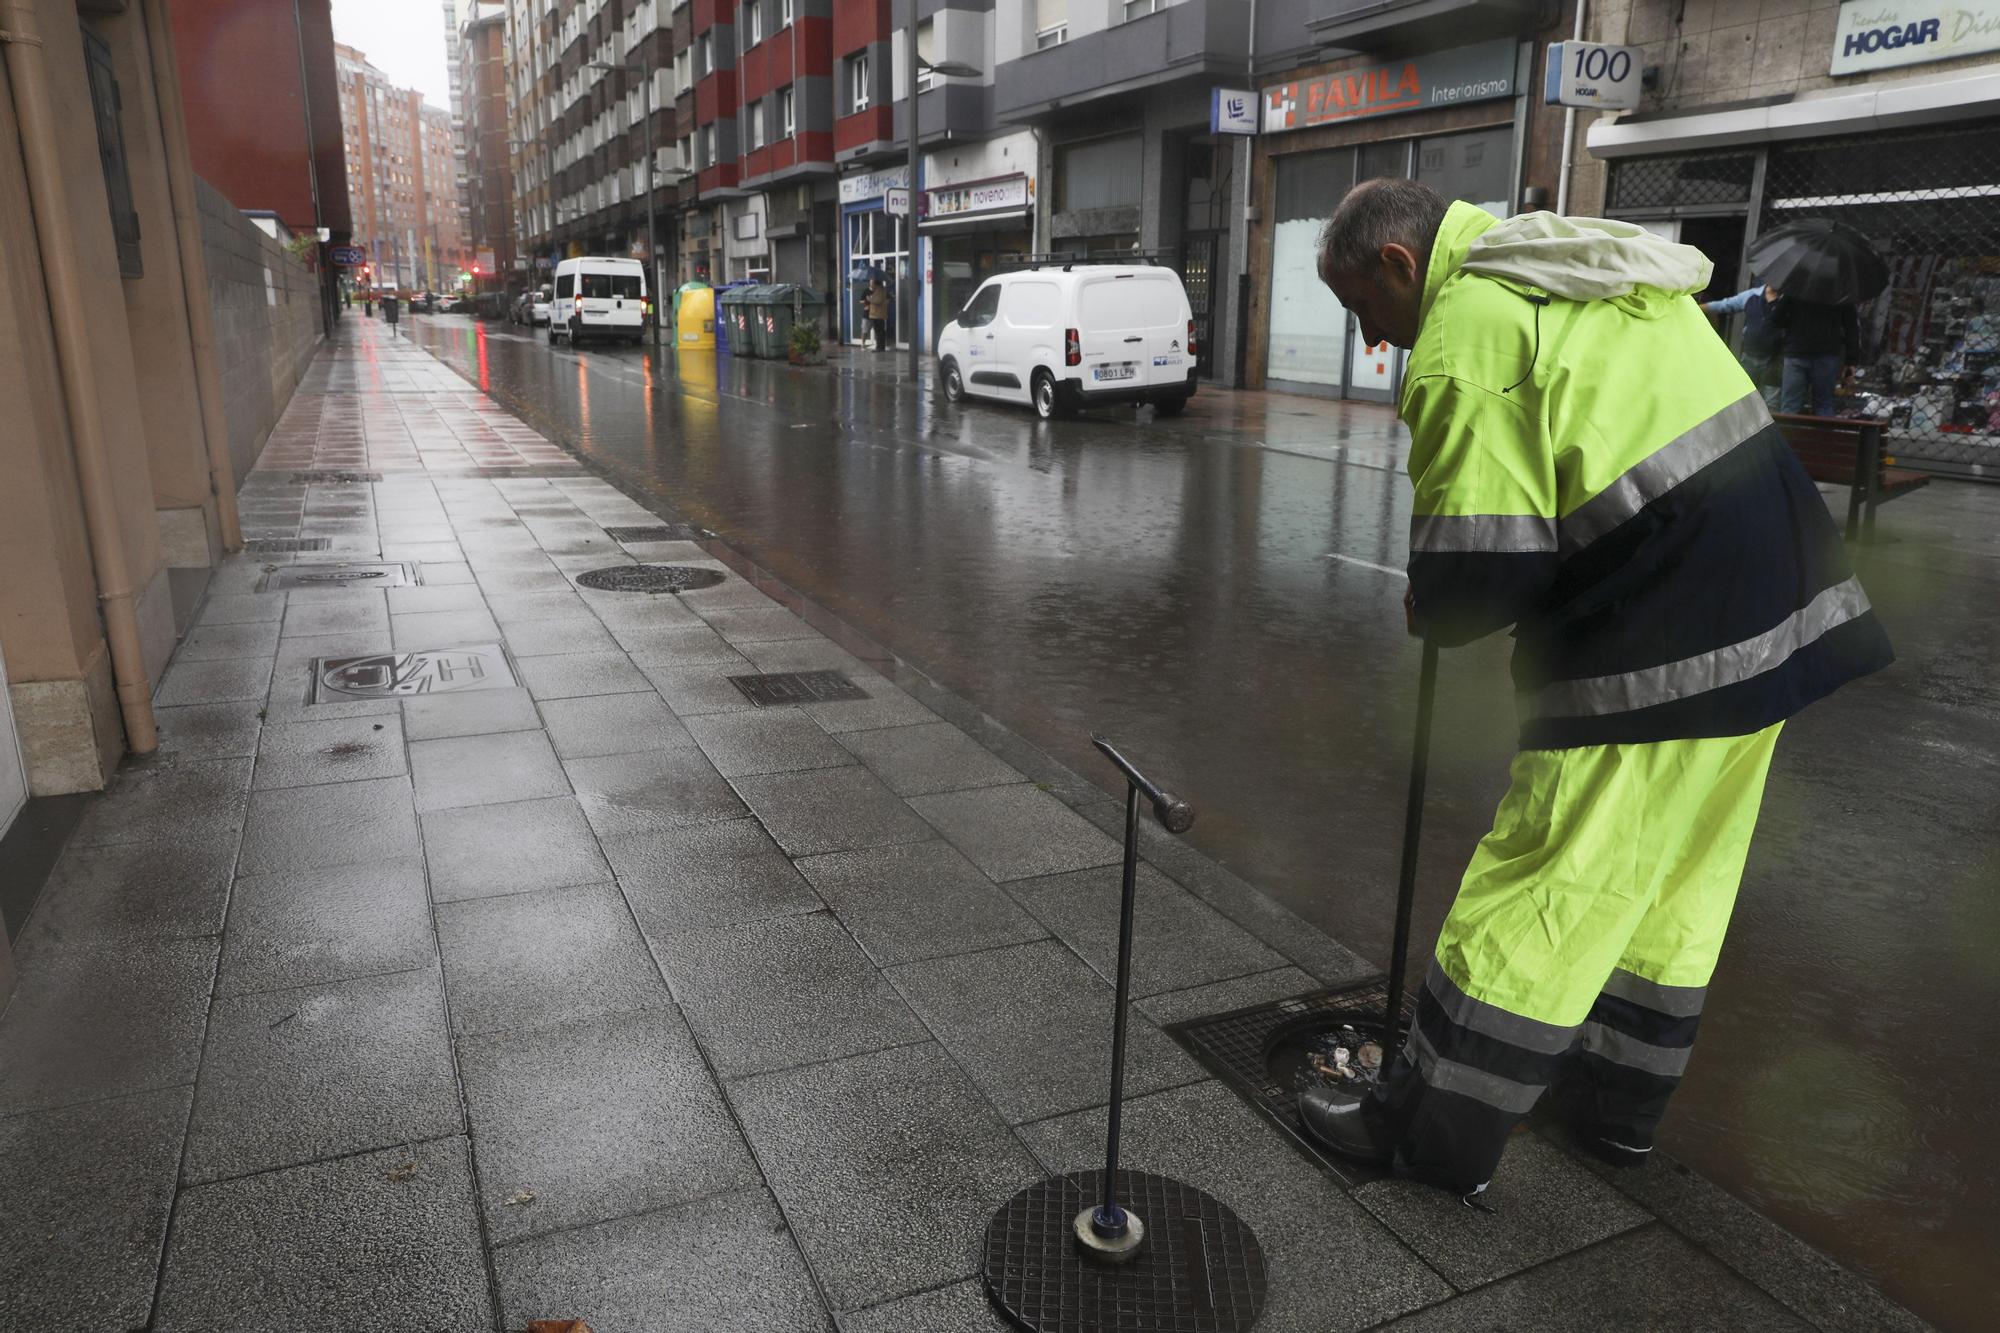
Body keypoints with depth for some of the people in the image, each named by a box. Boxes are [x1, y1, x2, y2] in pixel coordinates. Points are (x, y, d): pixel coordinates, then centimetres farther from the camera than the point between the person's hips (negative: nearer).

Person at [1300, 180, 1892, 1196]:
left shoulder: (1466, 335, -14)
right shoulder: (1601, 274, 16)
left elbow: (1478, 574, -21)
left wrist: (1429, 614, 4)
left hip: (1660, 652, -10)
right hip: (1781, 615, 10)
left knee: (1540, 893, 0)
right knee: (1679, 880, 19)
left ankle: (1431, 1133, 15)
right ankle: (1621, 1104, 37)